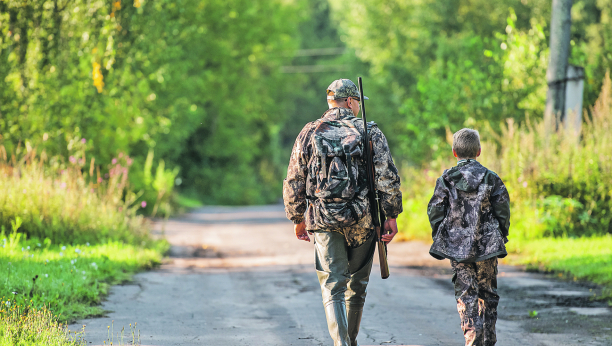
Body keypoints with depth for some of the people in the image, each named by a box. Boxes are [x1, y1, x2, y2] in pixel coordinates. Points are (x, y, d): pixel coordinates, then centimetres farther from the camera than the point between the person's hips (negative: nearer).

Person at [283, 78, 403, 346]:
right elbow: (388, 177, -6)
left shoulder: (310, 133, 5)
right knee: (357, 284, 18)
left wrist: (297, 218, 17)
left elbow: (294, 181, 7)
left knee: (333, 288, -2)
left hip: (323, 221, 0)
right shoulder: (369, 132, 1)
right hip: (363, 220, 0)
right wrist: (391, 216, 0)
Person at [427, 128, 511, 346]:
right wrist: (501, 237, 12)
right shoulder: (491, 178, 1)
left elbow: (435, 211, -1)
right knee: (488, 294, 12)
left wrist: (439, 238, 11)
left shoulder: (446, 180, -1)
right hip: (487, 246, 1)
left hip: (456, 245, -1)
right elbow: (503, 209, 0)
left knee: (466, 295, 1)